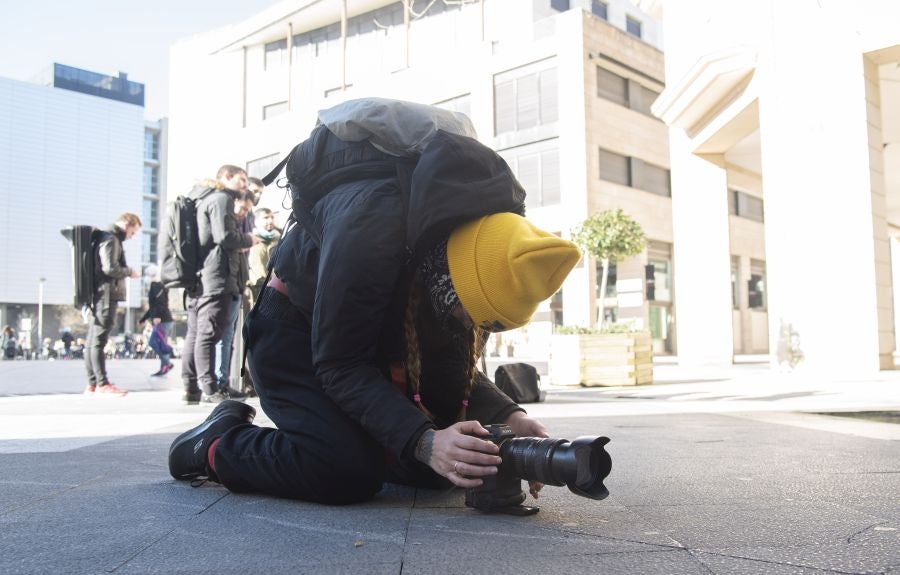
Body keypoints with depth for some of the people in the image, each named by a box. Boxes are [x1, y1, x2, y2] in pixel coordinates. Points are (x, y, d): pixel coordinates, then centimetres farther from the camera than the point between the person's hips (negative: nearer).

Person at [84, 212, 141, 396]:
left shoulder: (109, 238, 22)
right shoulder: (111, 239, -9)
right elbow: (110, 267, -19)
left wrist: (126, 272, 10)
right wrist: (129, 272, -5)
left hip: (100, 296, 10)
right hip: (106, 295, -10)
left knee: (93, 340, 8)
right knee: (99, 340, -9)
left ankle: (92, 384, 12)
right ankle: (103, 384, -9)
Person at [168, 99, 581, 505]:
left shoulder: (483, 231, -18)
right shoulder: (371, 224, -38)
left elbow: (452, 363, -9)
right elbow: (341, 366, -32)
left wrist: (506, 416, -26)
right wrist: (423, 441, -43)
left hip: (381, 333, 6)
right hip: (299, 327, -6)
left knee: (442, 464, -3)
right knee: (347, 474, -25)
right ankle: (217, 442, 1)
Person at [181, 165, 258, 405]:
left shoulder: (203, 198, 24)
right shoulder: (221, 198, -5)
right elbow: (224, 236, -16)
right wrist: (248, 240, -1)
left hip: (197, 275, 10)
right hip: (216, 276, -10)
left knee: (195, 332, 8)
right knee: (209, 332, -10)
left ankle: (191, 388, 11)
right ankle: (209, 389, -8)